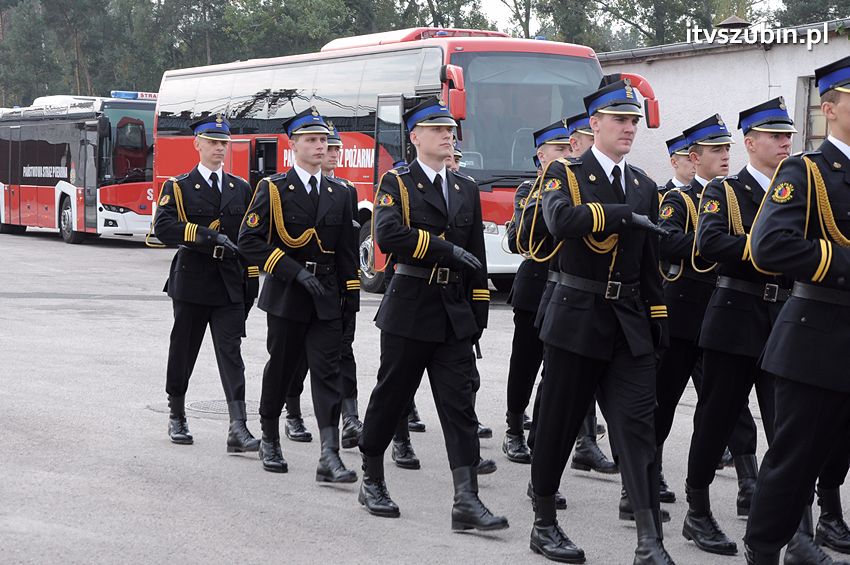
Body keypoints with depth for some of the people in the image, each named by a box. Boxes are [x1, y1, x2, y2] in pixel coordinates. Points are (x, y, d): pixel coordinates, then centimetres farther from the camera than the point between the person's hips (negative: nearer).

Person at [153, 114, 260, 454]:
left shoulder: (241, 189, 12)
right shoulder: (179, 187, 1)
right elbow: (163, 227, -15)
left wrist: (252, 282, 8)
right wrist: (207, 236, -24)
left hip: (230, 285, 2)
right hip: (192, 282, -2)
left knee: (231, 354, -8)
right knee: (183, 352, 9)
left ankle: (238, 429, -16)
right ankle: (177, 418, 28)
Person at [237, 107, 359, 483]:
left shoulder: (339, 195, 11)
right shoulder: (272, 189, -3)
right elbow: (250, 241, -11)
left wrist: (351, 295, 10)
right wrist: (296, 271, -16)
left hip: (326, 299, 3)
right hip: (286, 297, -3)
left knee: (327, 372, -7)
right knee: (280, 369, 9)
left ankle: (329, 458, -14)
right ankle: (270, 442, 28)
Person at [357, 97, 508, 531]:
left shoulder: (466, 190, 14)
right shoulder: (396, 183, -2)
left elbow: (476, 256, 16)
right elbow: (389, 235, -21)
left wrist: (479, 311, 10)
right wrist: (446, 250, -20)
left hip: (454, 312, 4)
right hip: (409, 309, -4)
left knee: (459, 404, -4)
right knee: (391, 396, 6)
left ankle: (466, 502, -10)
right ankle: (372, 482, 24)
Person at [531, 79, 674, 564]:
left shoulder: (644, 187, 12)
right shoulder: (564, 173, -3)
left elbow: (651, 263, 17)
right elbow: (561, 220, -26)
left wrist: (658, 317, 13)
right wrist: (623, 214, -23)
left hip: (631, 324, 4)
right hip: (577, 319, -4)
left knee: (637, 426, -5)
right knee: (559, 425, 5)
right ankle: (545, 524, 21)